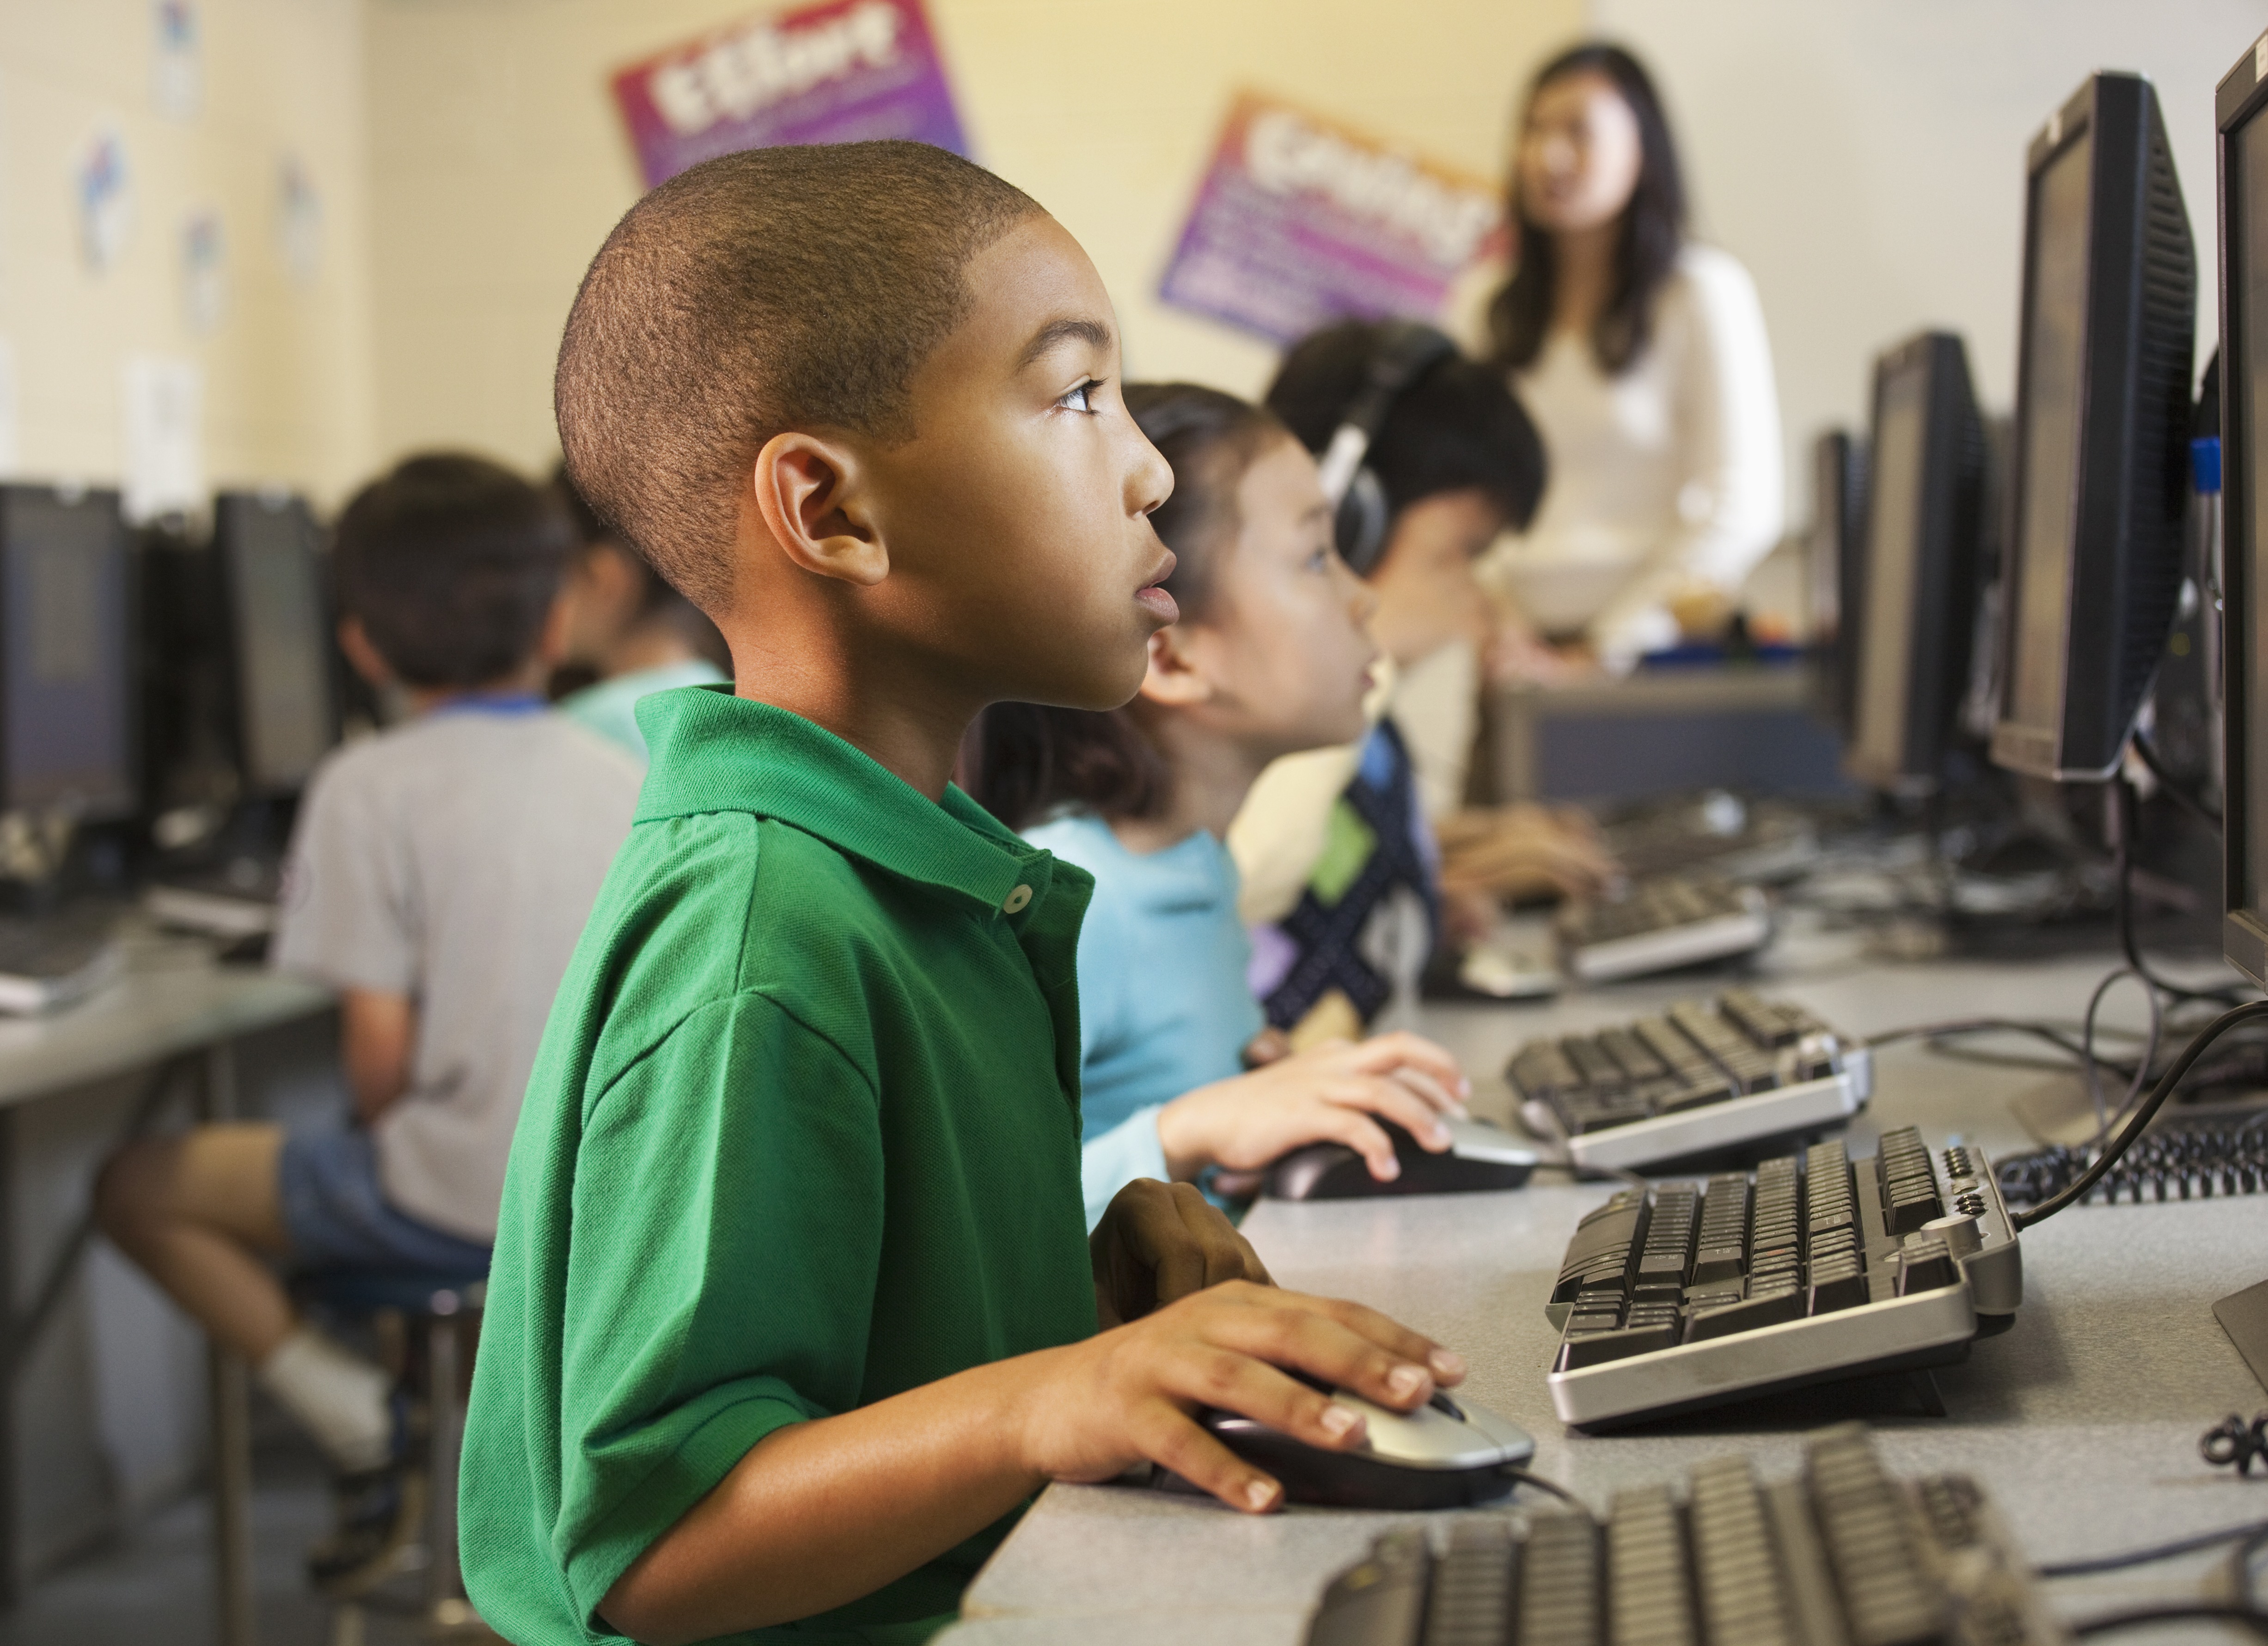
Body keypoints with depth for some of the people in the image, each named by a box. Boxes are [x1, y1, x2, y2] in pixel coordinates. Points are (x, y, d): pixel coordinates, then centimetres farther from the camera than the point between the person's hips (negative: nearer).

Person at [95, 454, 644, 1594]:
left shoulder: (371, 787, -12)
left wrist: (374, 1146, 6)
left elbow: (381, 1050, -14)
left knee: (137, 1187, 10)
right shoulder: (626, 778, 2)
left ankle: (359, 1421, 2)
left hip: (457, 1198, -6)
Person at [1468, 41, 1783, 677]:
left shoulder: (1703, 292, 0)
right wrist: (1499, 627, -3)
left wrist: (1600, 653, -8)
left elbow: (1743, 510, -6)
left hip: (1649, 650, -4)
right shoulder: (1496, 311, 14)